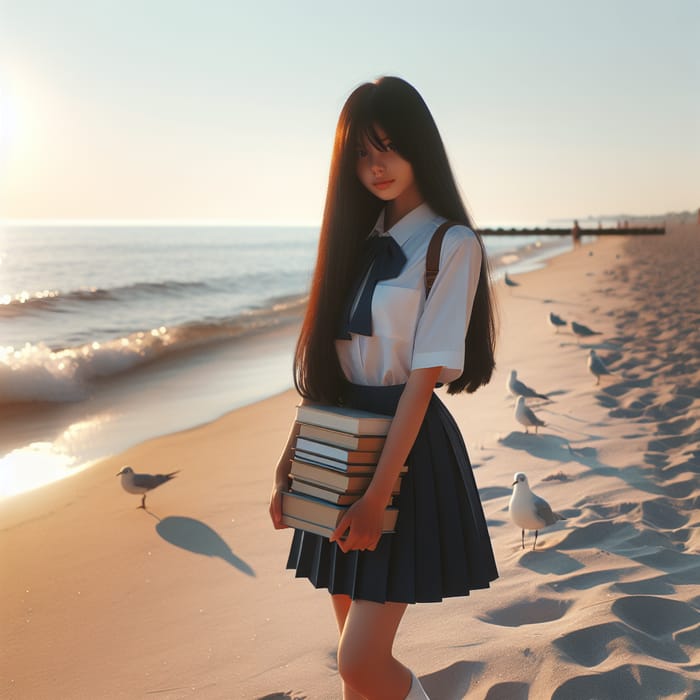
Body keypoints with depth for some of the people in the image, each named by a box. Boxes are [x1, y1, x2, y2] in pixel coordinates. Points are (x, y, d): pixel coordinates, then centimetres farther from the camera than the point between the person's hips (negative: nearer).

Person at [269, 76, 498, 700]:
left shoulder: (451, 244, -9)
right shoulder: (360, 239, 11)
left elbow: (424, 379, -15)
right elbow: (321, 364, 11)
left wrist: (378, 495, -18)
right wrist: (289, 461, 8)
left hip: (407, 452, -7)